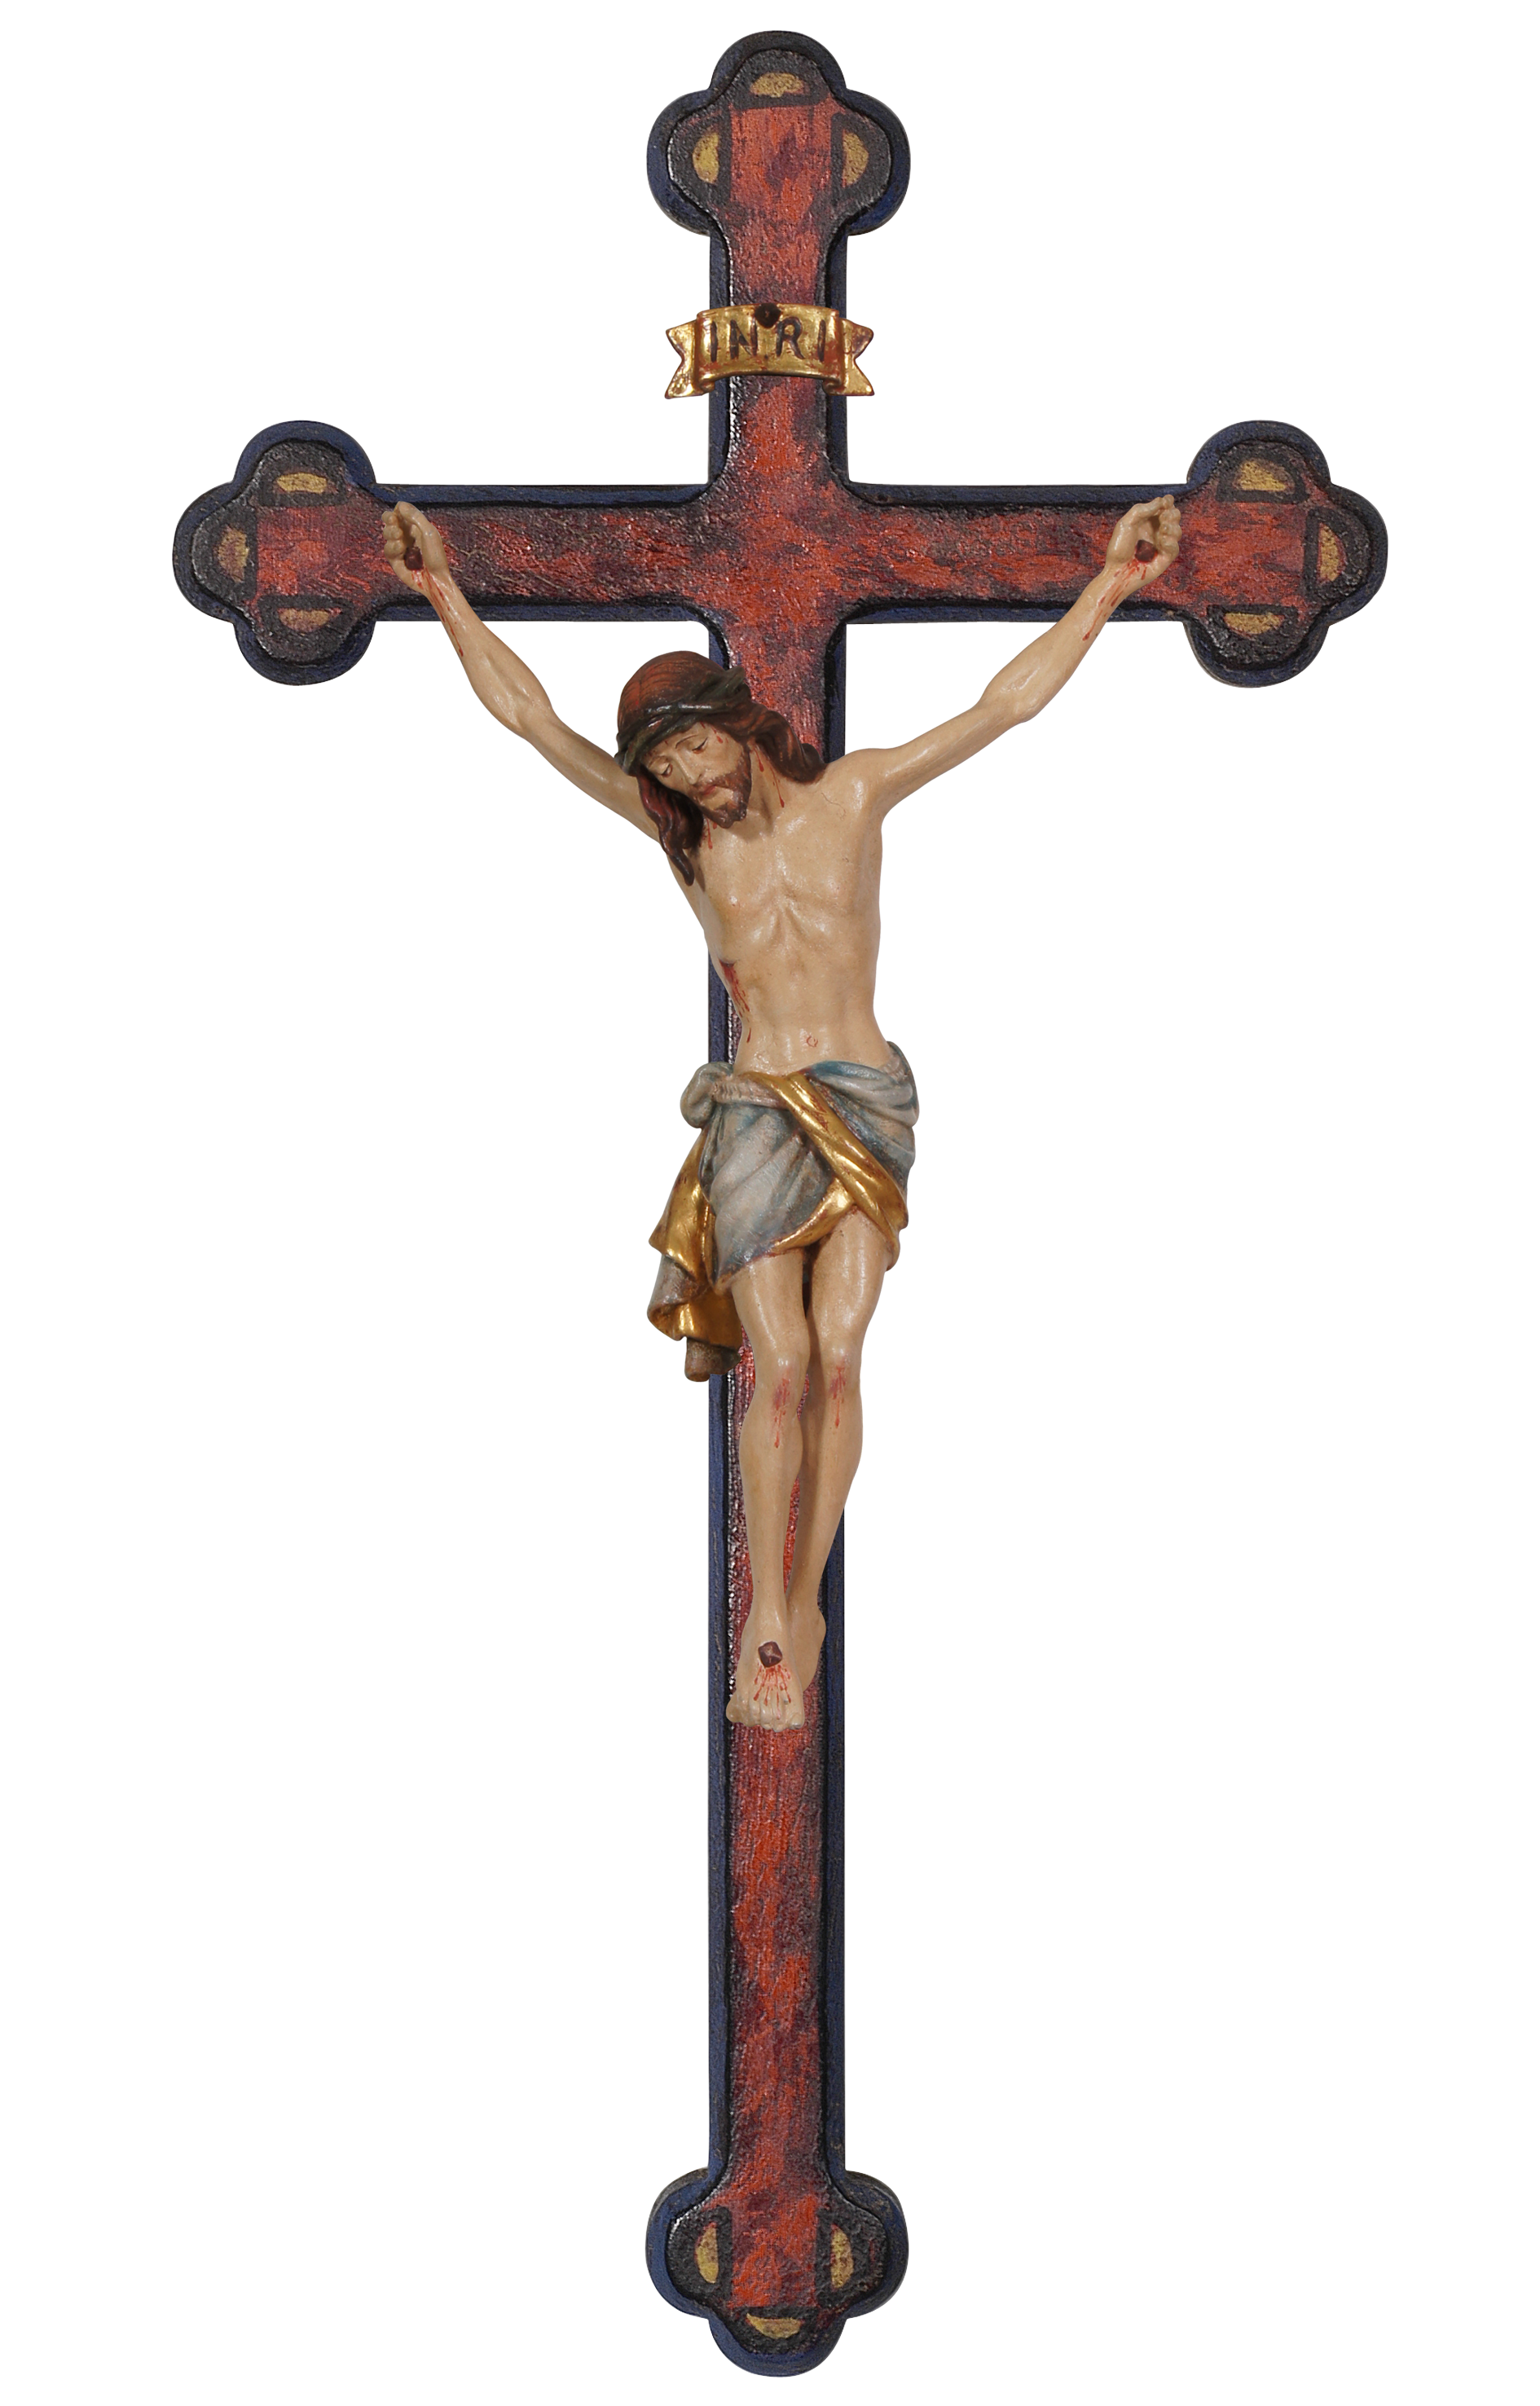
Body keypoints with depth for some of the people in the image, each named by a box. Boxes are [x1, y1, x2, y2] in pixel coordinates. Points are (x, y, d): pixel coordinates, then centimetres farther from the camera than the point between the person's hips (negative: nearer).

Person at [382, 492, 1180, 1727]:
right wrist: (443, 590, 9)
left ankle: (807, 1603, -2)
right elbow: (533, 718, 10)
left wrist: (1112, 582, 2)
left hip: (869, 1103, 0)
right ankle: (765, 1619, -7)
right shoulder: (679, 829, 8)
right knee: (782, 1368, -12)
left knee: (839, 1358, -10)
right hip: (755, 1109, 0)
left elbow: (1007, 702, 5)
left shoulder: (853, 795, 5)